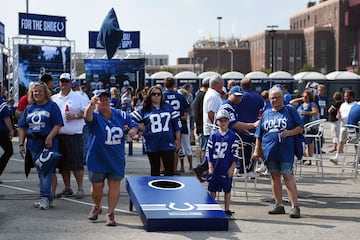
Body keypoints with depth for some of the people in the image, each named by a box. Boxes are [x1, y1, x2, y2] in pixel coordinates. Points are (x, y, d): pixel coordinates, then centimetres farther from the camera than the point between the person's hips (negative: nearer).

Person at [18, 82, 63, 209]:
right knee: (40, 172, 9)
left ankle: (44, 197, -11)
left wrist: (49, 138, -20)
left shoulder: (52, 106, 0)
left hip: (48, 143, -6)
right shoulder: (29, 108, 15)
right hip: (34, 144, 6)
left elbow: (58, 124, -9)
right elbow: (22, 127, 15)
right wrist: (21, 144, 6)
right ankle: (49, 199, 17)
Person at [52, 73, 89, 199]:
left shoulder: (78, 97, 1)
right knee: (63, 163, 9)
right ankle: (67, 188, 18)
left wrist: (75, 116, -15)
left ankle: (80, 188, 1)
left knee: (77, 162, -5)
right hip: (59, 135, 5)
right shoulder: (54, 98, 13)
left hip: (74, 135, -5)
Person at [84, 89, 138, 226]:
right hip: (97, 159, -2)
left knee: (114, 185, 2)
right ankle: (97, 207, 38)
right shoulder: (95, 116, -11)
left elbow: (133, 126, 14)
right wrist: (91, 105, -57)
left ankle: (110, 213, 14)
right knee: (97, 186, 10)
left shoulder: (121, 115, 1)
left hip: (116, 160, 2)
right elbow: (88, 117, -36)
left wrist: (133, 130, -11)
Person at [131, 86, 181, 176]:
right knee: (155, 169, 11)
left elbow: (176, 122, 10)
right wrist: (143, 128, -3)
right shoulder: (145, 110, 2)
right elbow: (131, 119, 2)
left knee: (169, 169, -1)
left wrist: (177, 139, 8)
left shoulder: (168, 107, 8)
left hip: (168, 143, 1)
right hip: (152, 145, -1)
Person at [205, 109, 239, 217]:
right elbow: (208, 151, 4)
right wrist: (210, 166, -1)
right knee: (212, 189, 7)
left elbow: (235, 153, -2)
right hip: (214, 168, 2)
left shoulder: (233, 136, -1)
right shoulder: (213, 135, 4)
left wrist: (232, 168, -6)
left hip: (227, 168, -2)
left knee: (227, 189, 6)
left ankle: (227, 210, 15)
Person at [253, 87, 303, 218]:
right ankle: (279, 205, 17)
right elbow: (259, 134, 19)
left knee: (288, 176, -10)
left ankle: (295, 206, -9)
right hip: (270, 150, 5)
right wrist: (257, 149, 14)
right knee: (275, 177, 8)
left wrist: (290, 132, -16)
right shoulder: (266, 114, 16)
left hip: (286, 150, -5)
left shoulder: (290, 110, 4)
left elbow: (300, 128, 2)